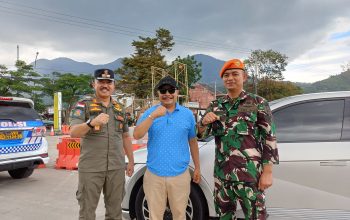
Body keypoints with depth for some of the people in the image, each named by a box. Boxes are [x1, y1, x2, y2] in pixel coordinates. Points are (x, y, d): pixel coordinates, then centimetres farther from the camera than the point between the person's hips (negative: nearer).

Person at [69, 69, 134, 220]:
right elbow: (73, 133, -17)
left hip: (117, 167, 4)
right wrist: (92, 122, -35)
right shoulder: (83, 105, -4)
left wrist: (131, 161, 14)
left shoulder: (119, 108, 11)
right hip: (90, 168, -4)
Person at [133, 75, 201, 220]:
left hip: (180, 175, 1)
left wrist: (197, 168, 11)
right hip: (154, 175, 0)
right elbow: (136, 135, -14)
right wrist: (153, 116, -25)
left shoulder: (187, 114, 2)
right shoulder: (150, 112, -2)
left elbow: (192, 141, 10)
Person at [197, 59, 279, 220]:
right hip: (221, 174, 4)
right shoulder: (215, 105, 8)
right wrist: (204, 122, -15)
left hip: (249, 175, -4)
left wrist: (267, 172, -10)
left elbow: (269, 138, -4)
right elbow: (201, 134, 7)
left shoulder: (258, 103, -2)